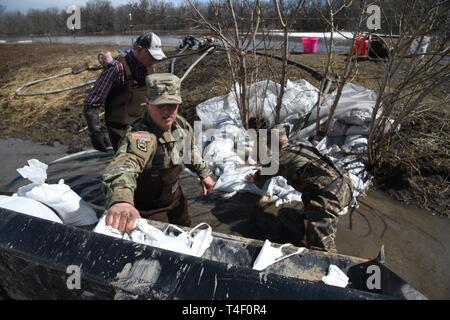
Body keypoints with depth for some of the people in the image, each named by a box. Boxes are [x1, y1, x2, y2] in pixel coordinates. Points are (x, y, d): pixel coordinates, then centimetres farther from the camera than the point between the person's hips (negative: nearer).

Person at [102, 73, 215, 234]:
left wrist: (204, 173, 14)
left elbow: (191, 149, 8)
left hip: (175, 197, 7)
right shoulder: (140, 136, -39)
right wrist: (121, 199, -80)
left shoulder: (180, 123, -13)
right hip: (149, 209, -7)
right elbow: (124, 165, -61)